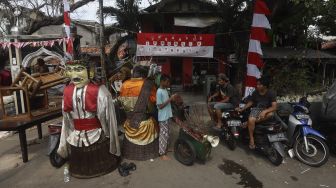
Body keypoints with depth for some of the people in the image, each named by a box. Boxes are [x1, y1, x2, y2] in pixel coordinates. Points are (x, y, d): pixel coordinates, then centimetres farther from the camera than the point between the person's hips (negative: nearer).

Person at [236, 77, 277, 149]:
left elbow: (274, 107, -21)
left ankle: (248, 122, -30)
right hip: (256, 109, 1)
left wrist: (265, 111, -38)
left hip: (267, 110, -1)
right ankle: (251, 139, -17)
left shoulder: (271, 93, -13)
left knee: (271, 114, -38)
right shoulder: (255, 92, -4)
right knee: (251, 120, -31)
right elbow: (250, 102, 7)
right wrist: (242, 109, -5)